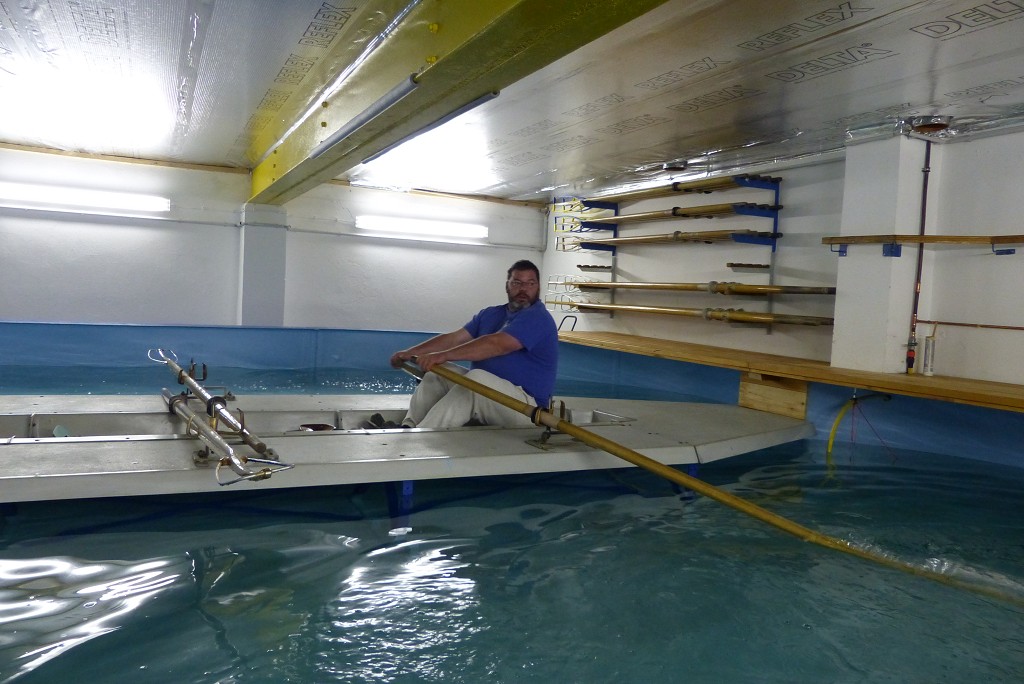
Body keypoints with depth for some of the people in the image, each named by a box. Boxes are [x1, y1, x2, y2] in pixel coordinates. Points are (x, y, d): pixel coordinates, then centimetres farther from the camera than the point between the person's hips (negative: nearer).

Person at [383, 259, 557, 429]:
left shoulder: (538, 318, -14)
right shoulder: (490, 314, 14)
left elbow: (497, 345, -27)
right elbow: (454, 338, 5)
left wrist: (444, 355, -33)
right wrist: (411, 352, -7)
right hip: (484, 394, 8)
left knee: (477, 378, -33)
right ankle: (408, 427, -18)